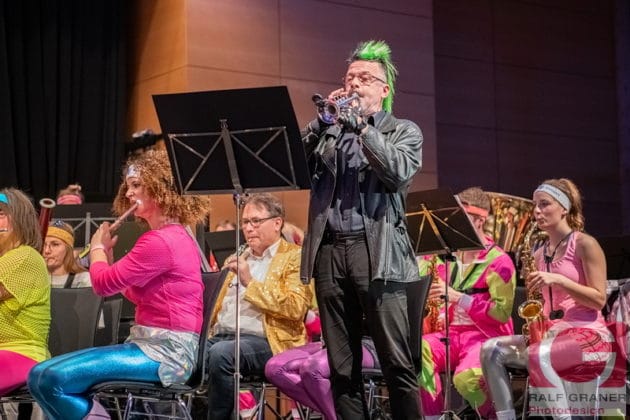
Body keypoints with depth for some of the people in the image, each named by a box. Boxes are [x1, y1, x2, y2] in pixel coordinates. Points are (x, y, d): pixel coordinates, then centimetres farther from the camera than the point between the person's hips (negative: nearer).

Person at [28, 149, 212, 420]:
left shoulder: (160, 241, -16)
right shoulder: (175, 236, 18)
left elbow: (103, 284, -13)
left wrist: (98, 247, 6)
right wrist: (107, 253, 15)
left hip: (165, 350, -10)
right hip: (157, 344, 10)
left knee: (54, 379, -23)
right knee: (39, 376, 0)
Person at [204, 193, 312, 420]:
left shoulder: (295, 256, 3)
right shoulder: (240, 257, 26)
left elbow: (296, 307, -13)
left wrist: (250, 282, -14)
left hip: (265, 342, -6)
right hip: (220, 337, 6)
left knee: (220, 353, -36)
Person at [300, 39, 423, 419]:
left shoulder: (403, 131, 12)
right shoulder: (327, 131, 20)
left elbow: (398, 173, -8)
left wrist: (360, 125, -9)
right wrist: (322, 123, -2)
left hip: (376, 252, -3)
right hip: (329, 250, 3)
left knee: (398, 364, -7)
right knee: (342, 367, 5)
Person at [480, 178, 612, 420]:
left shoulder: (584, 244, -4)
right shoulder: (540, 254, 15)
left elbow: (599, 299, -10)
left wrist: (557, 279, -19)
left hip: (586, 333, -7)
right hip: (551, 332, 7)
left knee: (535, 356, -34)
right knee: (491, 350, -13)